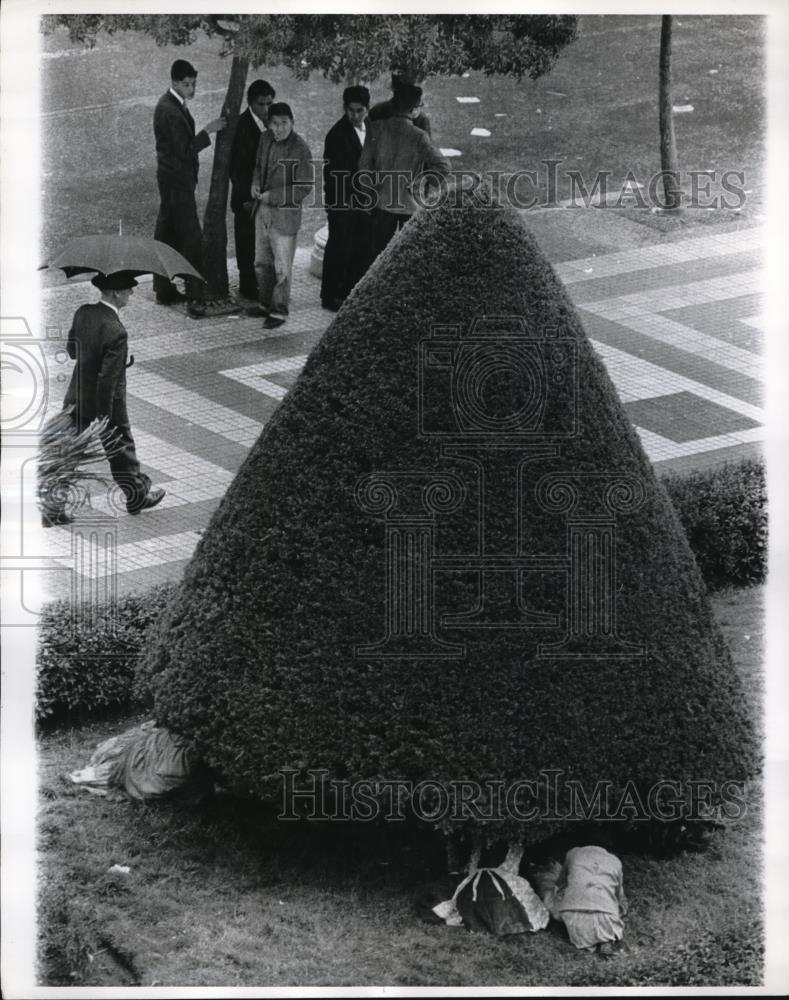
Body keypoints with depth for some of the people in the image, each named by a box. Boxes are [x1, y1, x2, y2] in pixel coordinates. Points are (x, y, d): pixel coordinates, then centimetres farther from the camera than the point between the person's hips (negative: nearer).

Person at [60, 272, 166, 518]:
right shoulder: (116, 332, -27)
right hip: (104, 405, -6)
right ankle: (136, 496, 37)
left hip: (77, 399, 6)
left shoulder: (83, 313, -5)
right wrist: (102, 421, -21)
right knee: (122, 452, 16)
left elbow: (71, 350, 9)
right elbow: (107, 380, -26)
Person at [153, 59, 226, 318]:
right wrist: (207, 131, -19)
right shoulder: (170, 111, -22)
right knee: (191, 238, -8)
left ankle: (164, 290, 26)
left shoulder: (172, 104, 10)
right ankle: (195, 298, -7)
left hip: (173, 178, 11)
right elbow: (184, 149, -22)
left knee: (167, 233, 16)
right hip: (177, 181, -11)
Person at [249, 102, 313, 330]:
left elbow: (304, 188, -17)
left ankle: (279, 311, 12)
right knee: (261, 262, 17)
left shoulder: (300, 149, -18)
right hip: (263, 210, 7)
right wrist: (256, 184, -1)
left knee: (281, 267, 1)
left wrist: (273, 196, -17)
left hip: (285, 214, -7)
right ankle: (265, 304, 32)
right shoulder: (265, 139, 1)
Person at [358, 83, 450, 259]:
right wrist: (416, 181, -11)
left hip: (382, 202, 3)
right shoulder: (418, 137, -18)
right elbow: (443, 167, -23)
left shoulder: (377, 129, -8)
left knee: (379, 252, 15)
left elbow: (364, 165, -4)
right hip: (410, 204, -3)